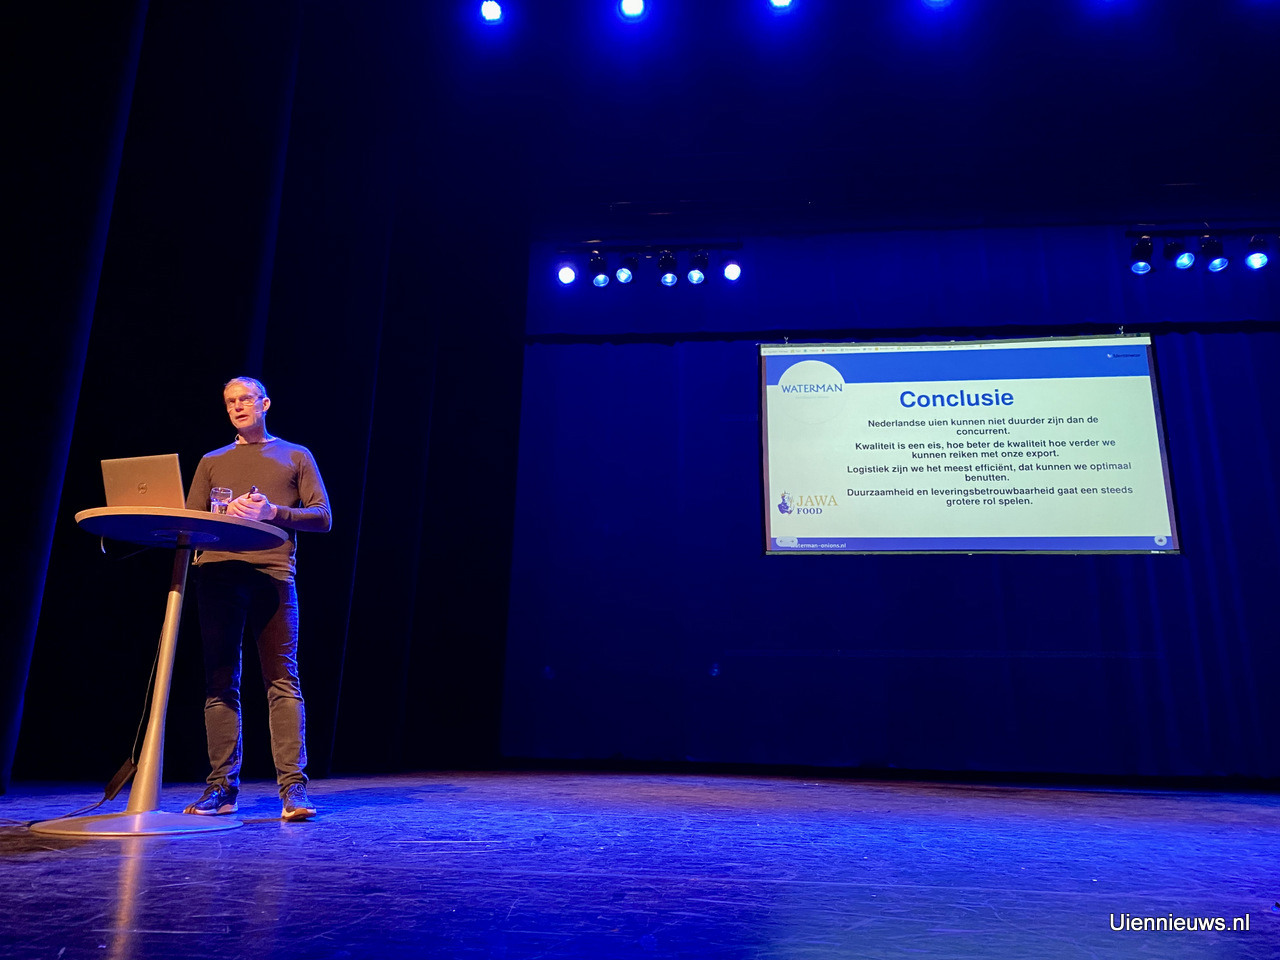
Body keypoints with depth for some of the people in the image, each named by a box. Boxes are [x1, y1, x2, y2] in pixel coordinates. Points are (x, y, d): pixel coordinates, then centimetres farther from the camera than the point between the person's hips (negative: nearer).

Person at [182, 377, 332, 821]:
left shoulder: (296, 456, 17)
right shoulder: (212, 462, 23)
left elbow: (322, 517, 8)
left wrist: (274, 511, -8)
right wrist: (225, 514, -5)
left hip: (272, 574, -3)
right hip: (217, 575, 3)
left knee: (282, 680, -8)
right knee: (220, 682, 3)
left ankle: (293, 788, -7)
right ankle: (221, 787, 9)